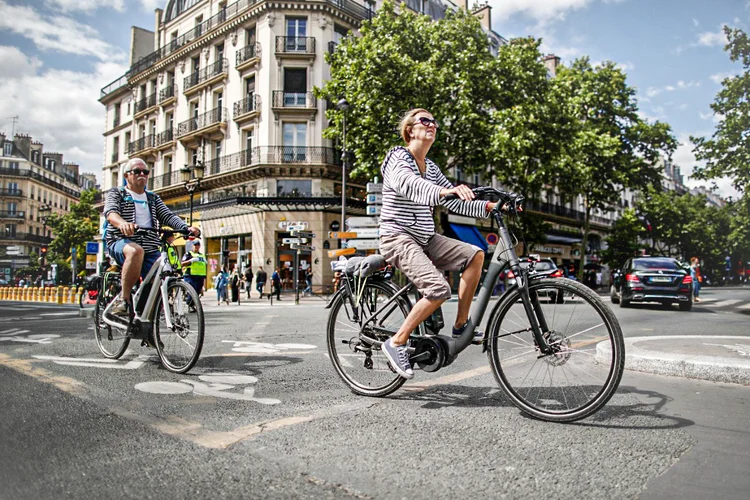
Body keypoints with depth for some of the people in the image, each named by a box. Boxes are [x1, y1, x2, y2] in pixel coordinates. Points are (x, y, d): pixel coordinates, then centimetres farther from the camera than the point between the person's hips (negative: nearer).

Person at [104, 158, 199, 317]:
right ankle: (123, 298, -25)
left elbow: (168, 216, 7)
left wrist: (186, 227, -16)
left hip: (150, 248, 4)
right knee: (136, 250, -39)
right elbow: (110, 212, -9)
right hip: (122, 243, -4)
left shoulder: (154, 199, 24)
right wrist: (122, 223, -35)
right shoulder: (116, 193, 12)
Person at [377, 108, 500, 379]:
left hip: (425, 238, 8)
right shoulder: (398, 158, -8)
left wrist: (491, 206, 0)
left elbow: (456, 203, 13)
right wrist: (444, 191, -50)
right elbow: (410, 184, -32)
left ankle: (461, 326, -1)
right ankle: (396, 343, -9)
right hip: (398, 237, -8)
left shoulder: (431, 167, 16)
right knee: (439, 290, -25)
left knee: (475, 254, -9)